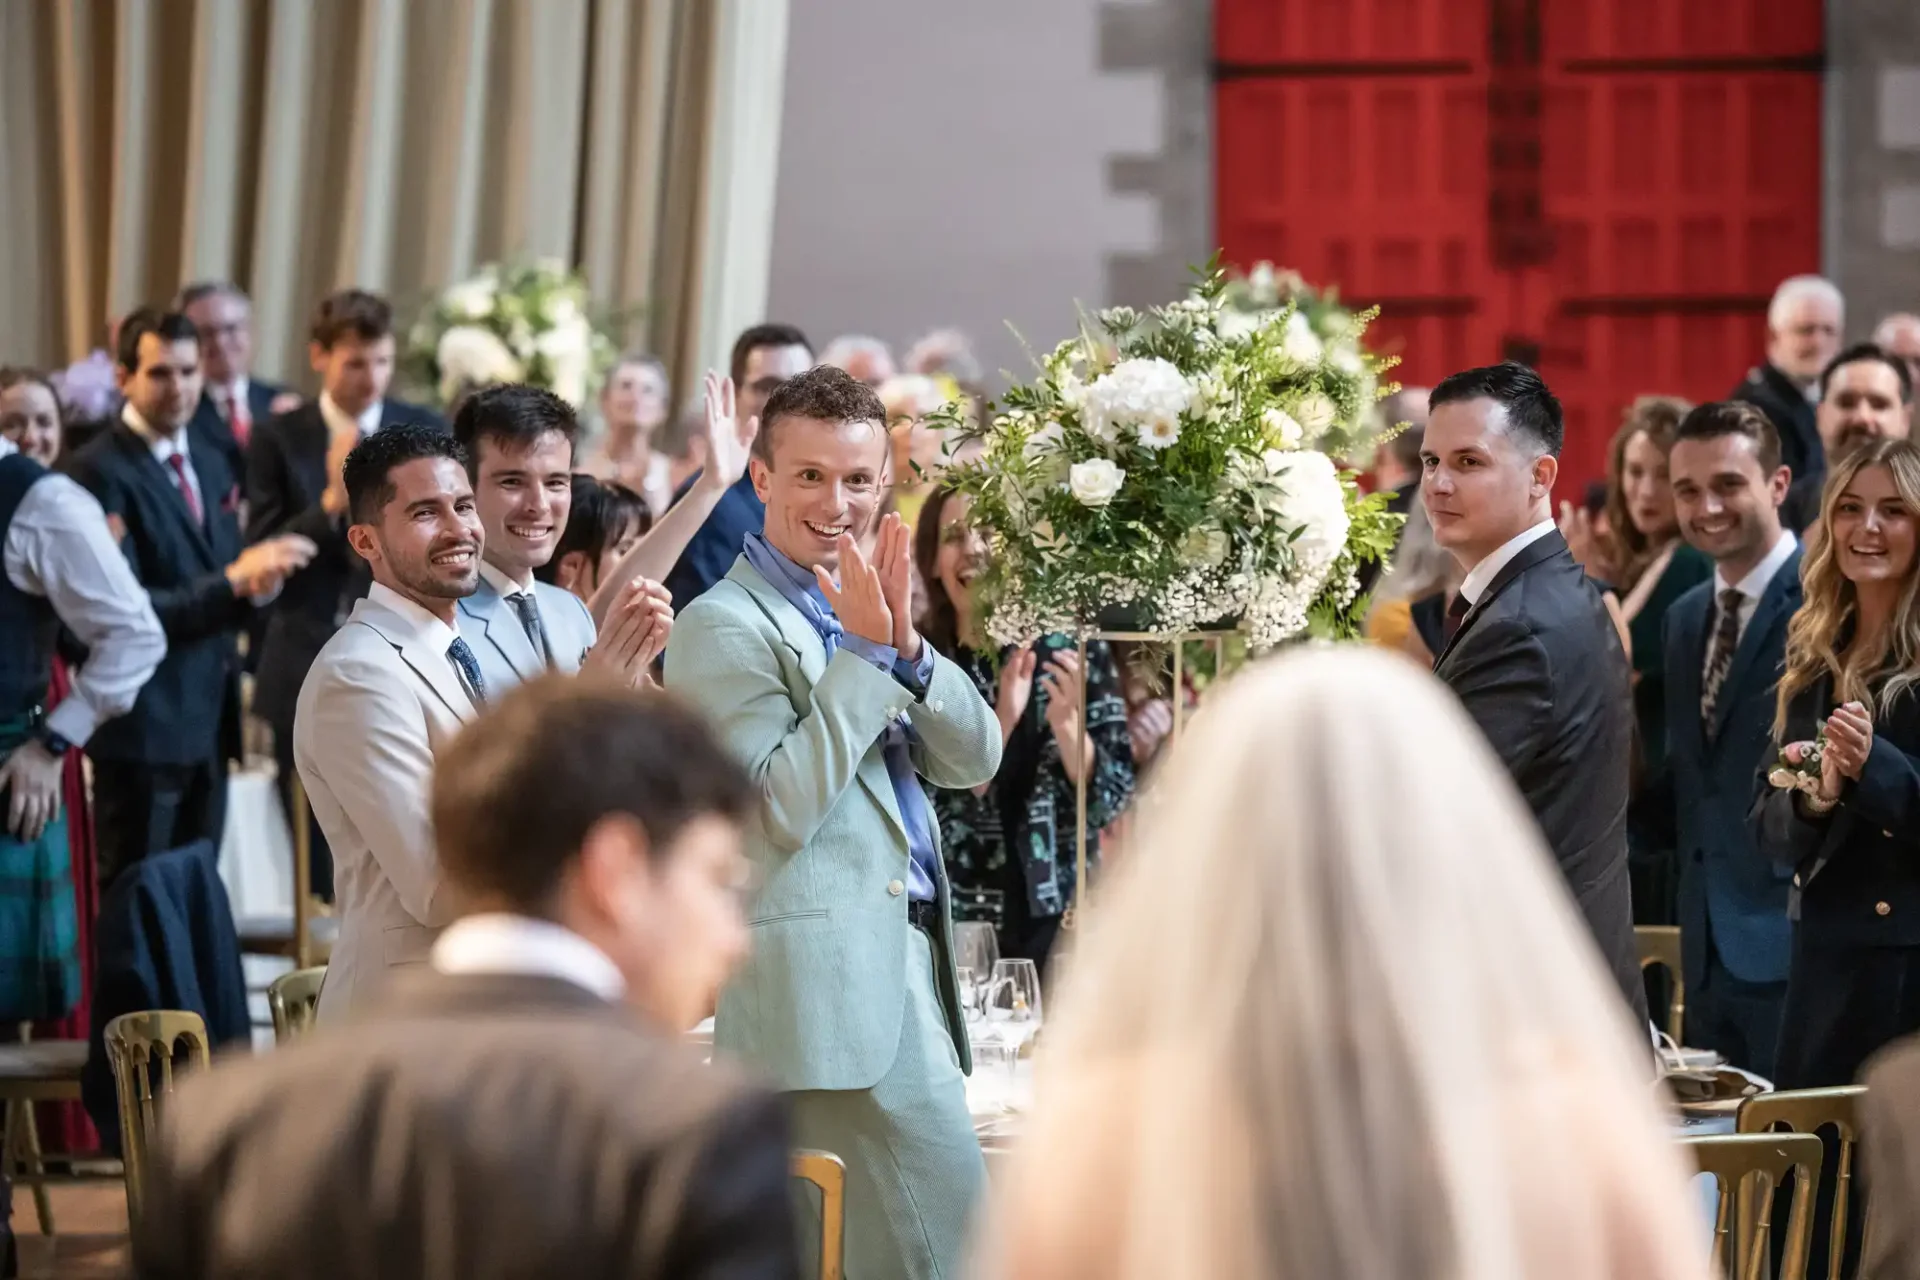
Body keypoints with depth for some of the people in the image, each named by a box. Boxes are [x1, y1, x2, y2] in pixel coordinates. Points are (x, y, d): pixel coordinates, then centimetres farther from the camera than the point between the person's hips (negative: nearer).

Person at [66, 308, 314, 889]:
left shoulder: (209, 459, 13)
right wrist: (234, 581, -29)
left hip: (209, 714, 8)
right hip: (145, 724, -8)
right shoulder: (102, 471, -15)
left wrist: (253, 585, -5)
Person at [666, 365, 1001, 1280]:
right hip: (831, 990, -8)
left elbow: (974, 761, 8)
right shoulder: (725, 627, -7)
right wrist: (863, 651, -16)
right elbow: (783, 810, -16)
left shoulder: (865, 608, 18)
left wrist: (904, 643, -8)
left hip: (907, 968, 8)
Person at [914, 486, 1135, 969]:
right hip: (947, 922, 0)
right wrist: (1000, 723, -22)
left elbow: (1113, 799, -2)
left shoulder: (1073, 646, -2)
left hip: (1057, 920, 0)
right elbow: (927, 810, -10)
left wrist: (1066, 724, -19)